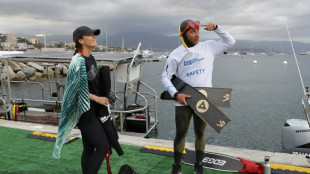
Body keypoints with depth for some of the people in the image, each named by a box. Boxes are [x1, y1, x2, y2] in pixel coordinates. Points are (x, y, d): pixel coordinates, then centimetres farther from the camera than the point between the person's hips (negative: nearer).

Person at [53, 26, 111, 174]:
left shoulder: (90, 58, 9)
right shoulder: (78, 62, -19)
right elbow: (77, 89, -19)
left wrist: (102, 97, 11)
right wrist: (98, 99, -13)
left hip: (91, 111, 9)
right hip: (85, 113, -8)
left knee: (89, 148, 15)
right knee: (103, 147, -4)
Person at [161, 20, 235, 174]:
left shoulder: (208, 47, 3)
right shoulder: (176, 55, -3)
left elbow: (230, 41, 10)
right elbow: (165, 77, -1)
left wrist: (216, 28, -4)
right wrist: (176, 94, -15)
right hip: (183, 100, -1)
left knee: (200, 133, 13)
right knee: (180, 134, 6)